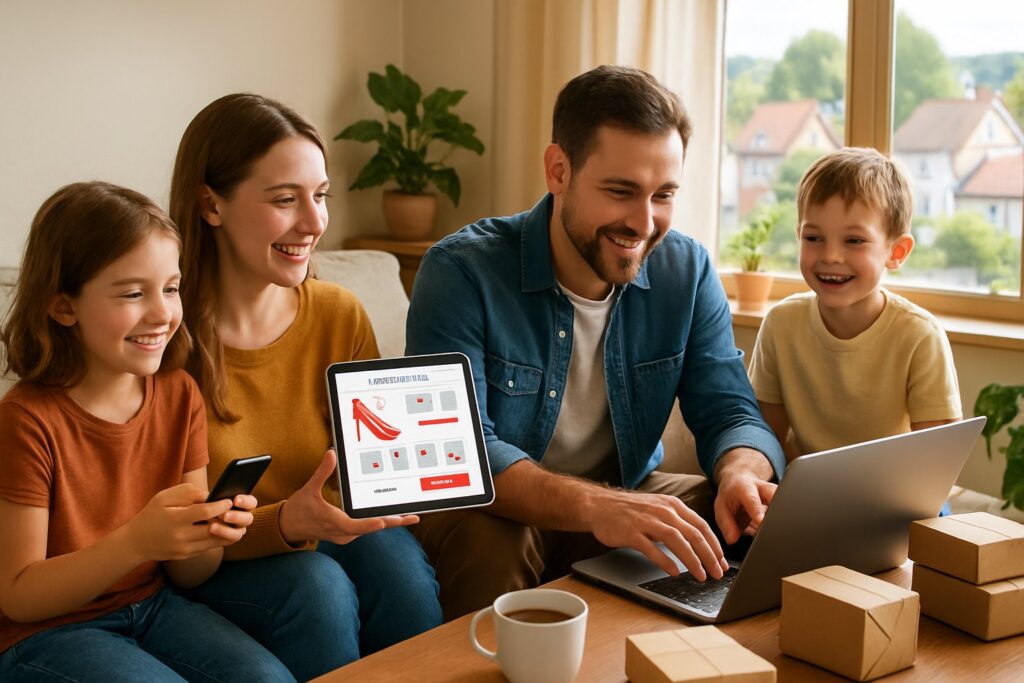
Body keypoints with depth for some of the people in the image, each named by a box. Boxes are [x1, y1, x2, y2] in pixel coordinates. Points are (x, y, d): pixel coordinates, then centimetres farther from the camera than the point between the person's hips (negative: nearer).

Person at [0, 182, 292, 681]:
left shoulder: (180, 395, -4)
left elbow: (186, 576, 2)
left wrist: (211, 534, -22)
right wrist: (136, 541, -30)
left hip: (151, 605, 4)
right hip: (43, 634, -4)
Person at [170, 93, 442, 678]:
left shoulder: (342, 315, -4)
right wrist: (284, 523, -31)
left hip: (327, 539, 3)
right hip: (210, 567, -3)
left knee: (394, 557, -27)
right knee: (316, 586, -31)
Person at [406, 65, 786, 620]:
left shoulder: (687, 271, -4)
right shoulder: (461, 272, -19)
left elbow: (728, 412, -3)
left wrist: (743, 473, -30)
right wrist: (589, 506, -45)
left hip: (627, 494, 5)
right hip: (499, 512, -4)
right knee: (487, 541, -37)